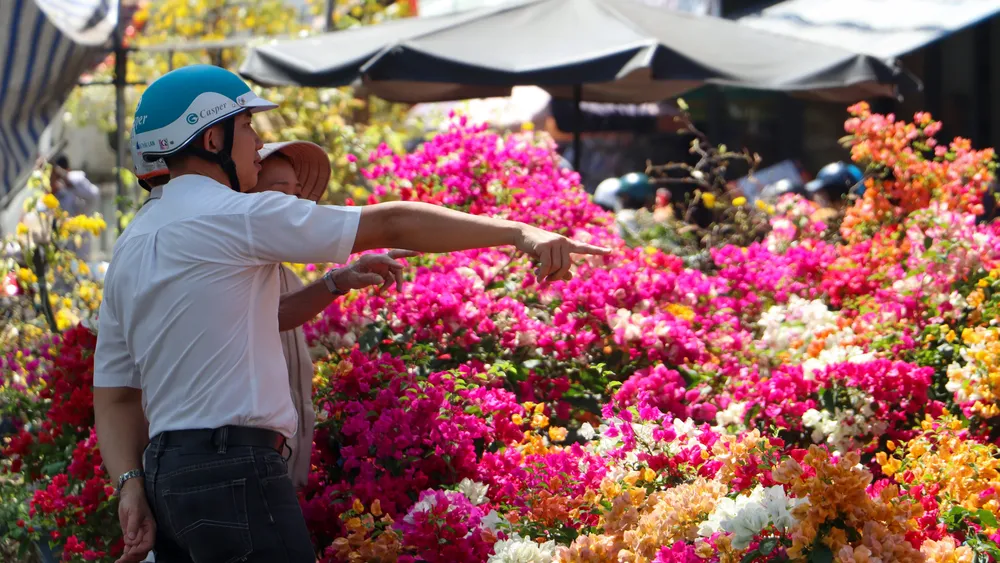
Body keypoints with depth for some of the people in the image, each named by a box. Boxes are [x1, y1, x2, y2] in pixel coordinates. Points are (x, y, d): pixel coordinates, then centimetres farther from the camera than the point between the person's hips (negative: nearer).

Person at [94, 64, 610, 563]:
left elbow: (114, 393, 14)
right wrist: (516, 231, -10)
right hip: (231, 469, -9)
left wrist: (131, 485, 5)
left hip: (163, 469, 9)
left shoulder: (130, 246, 18)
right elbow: (390, 225, -11)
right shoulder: (229, 215, -8)